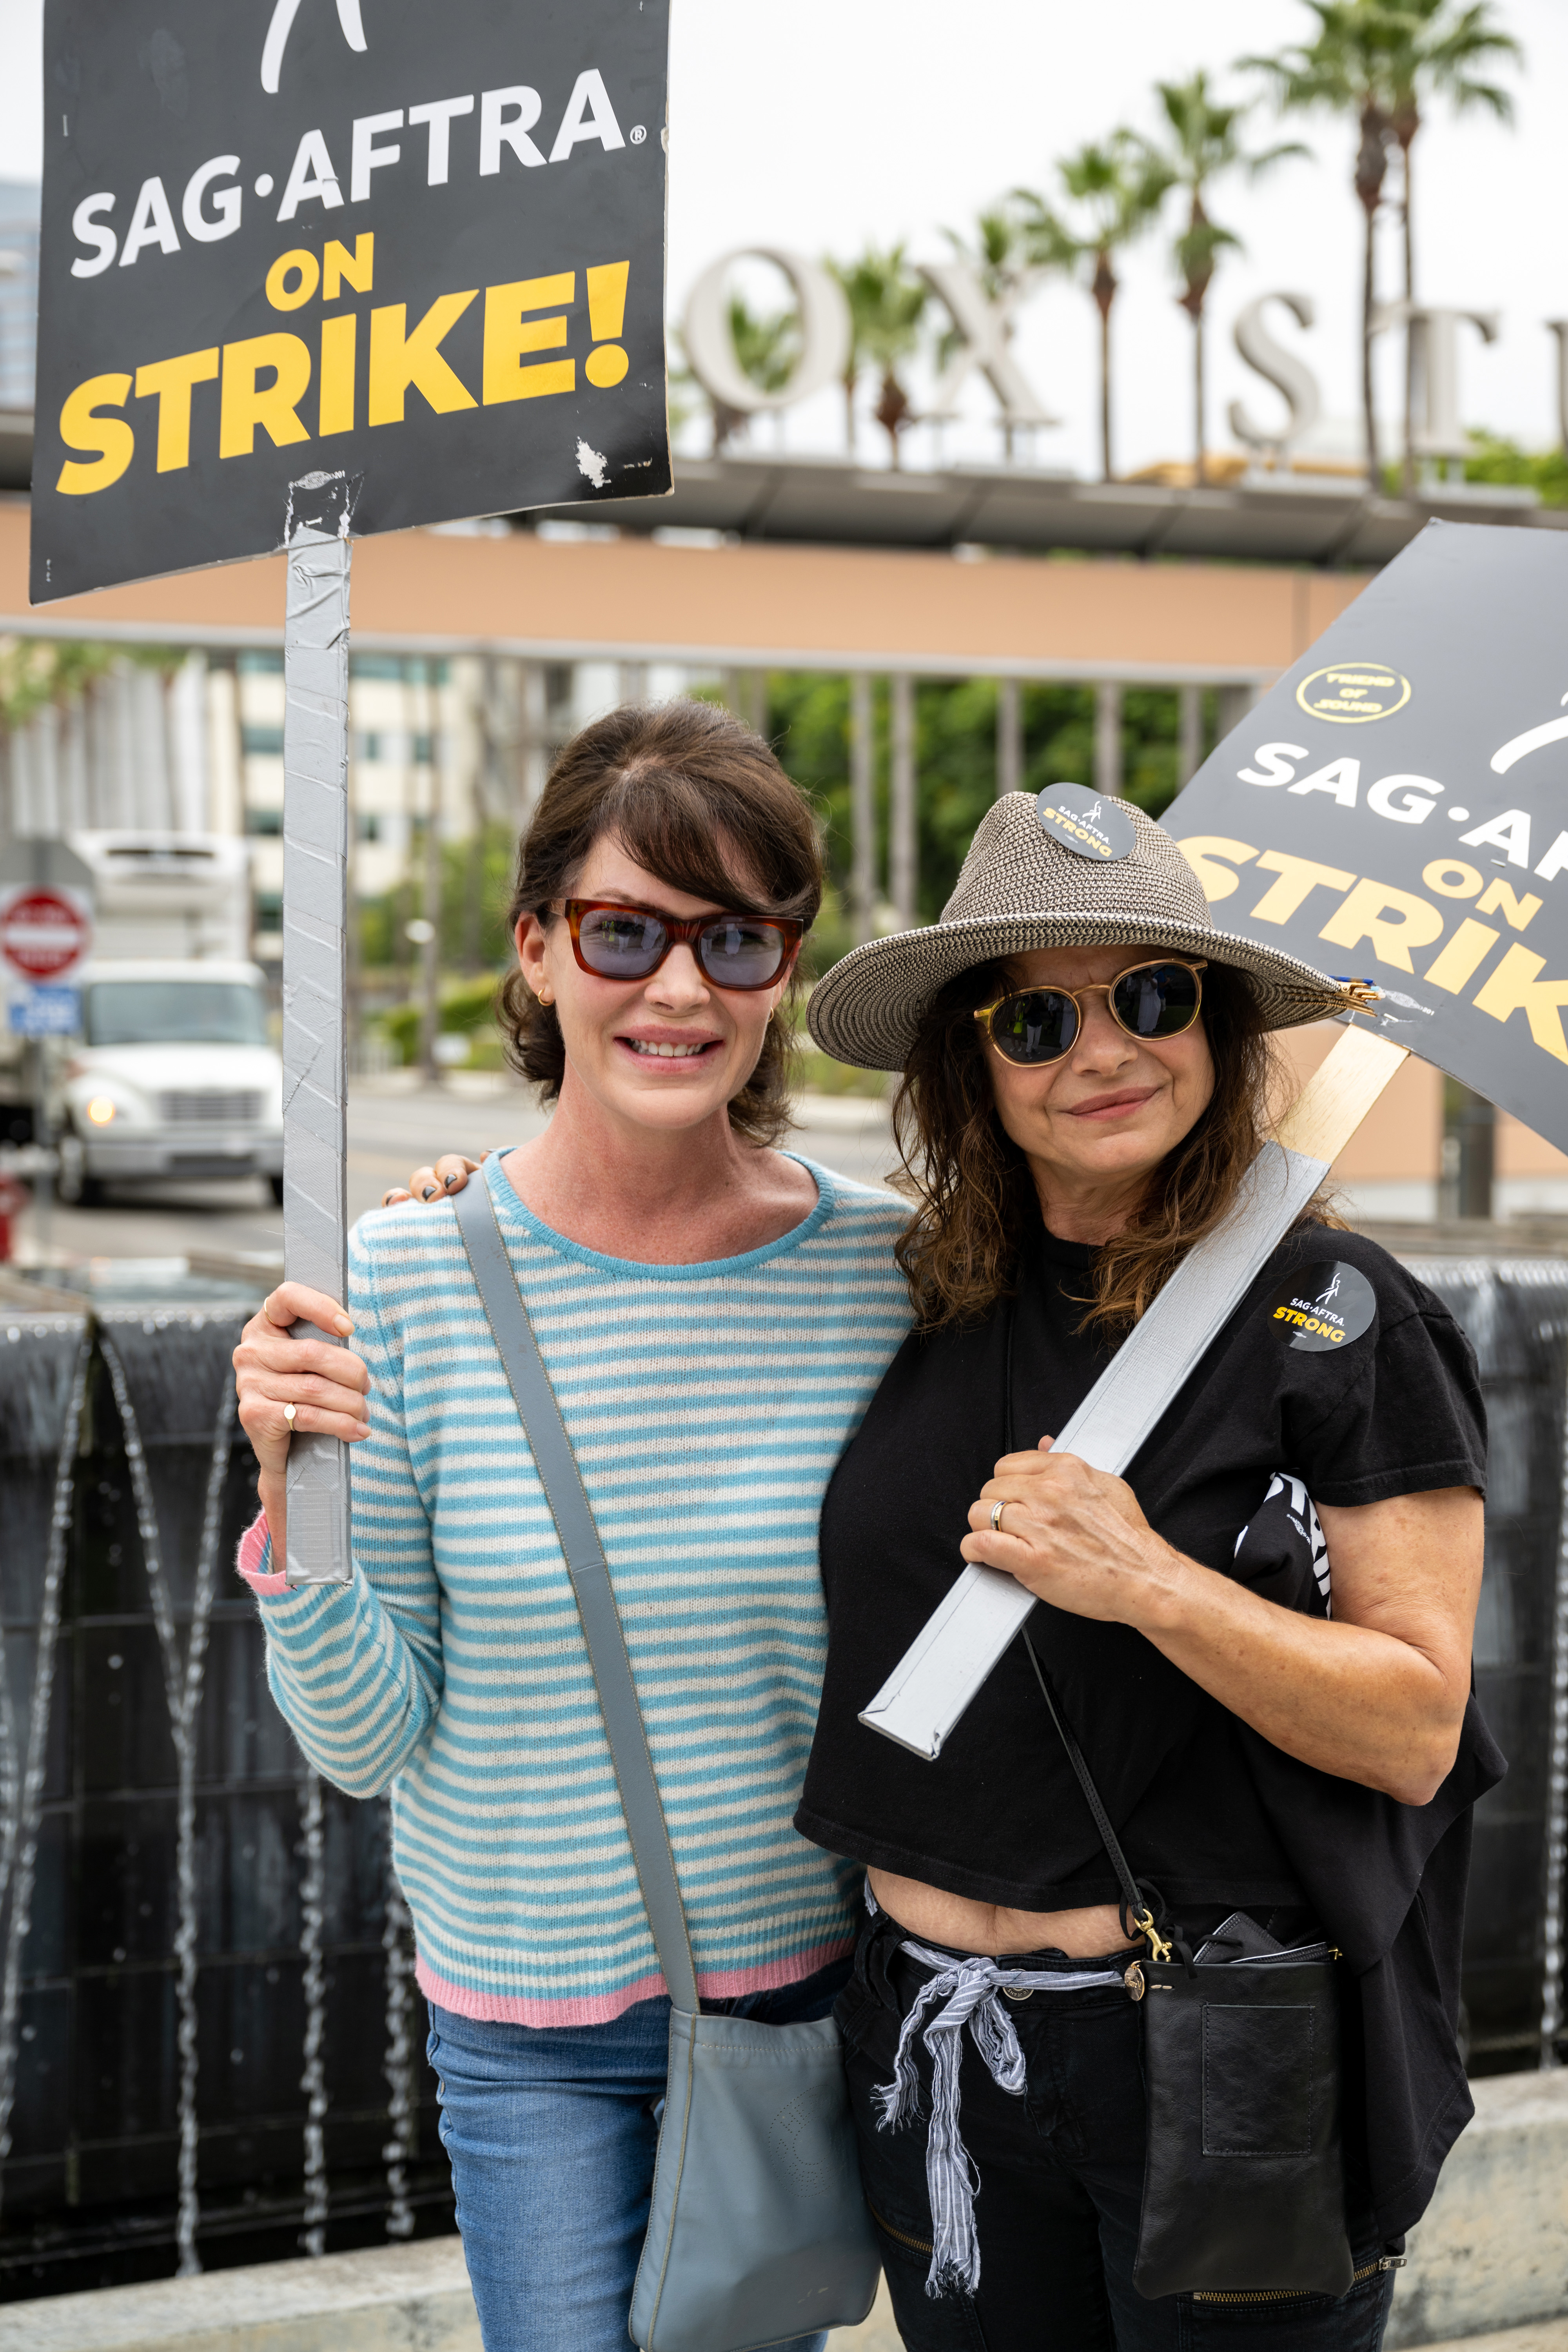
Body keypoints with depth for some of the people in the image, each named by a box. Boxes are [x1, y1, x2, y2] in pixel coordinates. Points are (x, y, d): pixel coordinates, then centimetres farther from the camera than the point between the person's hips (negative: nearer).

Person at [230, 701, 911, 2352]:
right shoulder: (409, 1274, -13)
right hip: (523, 2019, -1)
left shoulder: (882, 1267, -9)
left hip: (798, 1977, 1)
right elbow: (367, 1743, -8)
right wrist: (295, 1501, -23)